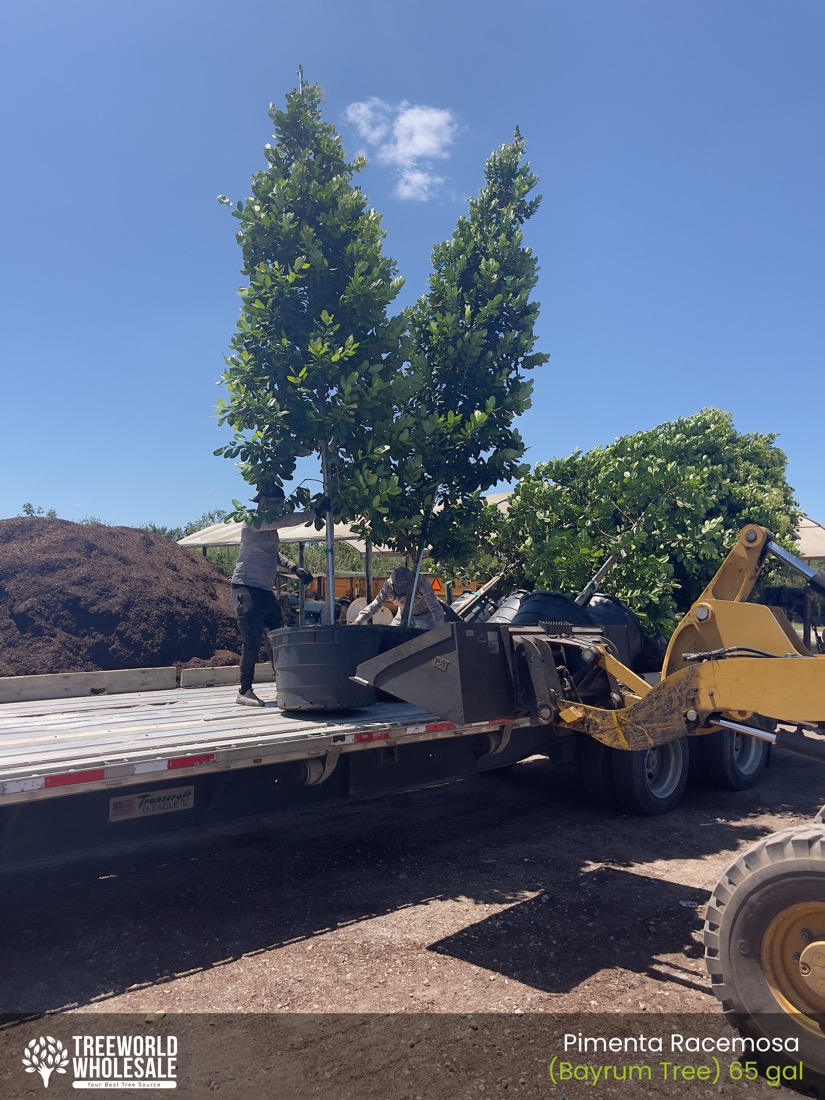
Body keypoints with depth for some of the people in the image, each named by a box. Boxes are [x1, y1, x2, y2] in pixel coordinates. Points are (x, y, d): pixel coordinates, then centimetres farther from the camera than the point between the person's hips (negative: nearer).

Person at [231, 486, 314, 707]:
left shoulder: (270, 525, 17)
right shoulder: (254, 521, -9)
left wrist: (295, 568, 14)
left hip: (265, 590, 9)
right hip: (246, 587, -9)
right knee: (252, 642, -9)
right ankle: (244, 692, -1)